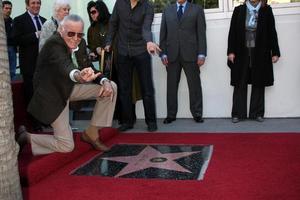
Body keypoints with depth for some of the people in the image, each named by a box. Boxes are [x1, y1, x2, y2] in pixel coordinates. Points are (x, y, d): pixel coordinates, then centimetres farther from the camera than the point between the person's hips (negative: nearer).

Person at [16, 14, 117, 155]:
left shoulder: (78, 44, -2)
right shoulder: (54, 44, -25)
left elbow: (88, 68, -1)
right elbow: (63, 65, -46)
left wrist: (104, 81, -22)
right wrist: (77, 76, -70)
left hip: (69, 88, 8)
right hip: (52, 95, -8)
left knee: (111, 87, -3)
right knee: (66, 146, -9)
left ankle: (91, 133, 7)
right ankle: (26, 137, 16)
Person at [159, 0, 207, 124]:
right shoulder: (167, 11, 14)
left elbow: (201, 33, 2)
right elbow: (163, 34, 11)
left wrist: (201, 54, -6)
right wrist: (163, 53, 2)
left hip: (190, 54, -2)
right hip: (172, 55, 2)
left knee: (195, 85, 3)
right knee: (171, 85, 4)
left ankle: (197, 114, 12)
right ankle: (171, 115, 13)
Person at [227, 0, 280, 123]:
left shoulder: (266, 10, 3)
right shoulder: (238, 10, 4)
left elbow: (272, 32, 2)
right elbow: (232, 32, 2)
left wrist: (275, 52, -2)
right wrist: (231, 52, -5)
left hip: (260, 54, 0)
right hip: (241, 53, 0)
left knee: (259, 83, 6)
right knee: (240, 84, 3)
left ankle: (257, 113, 15)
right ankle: (238, 113, 10)